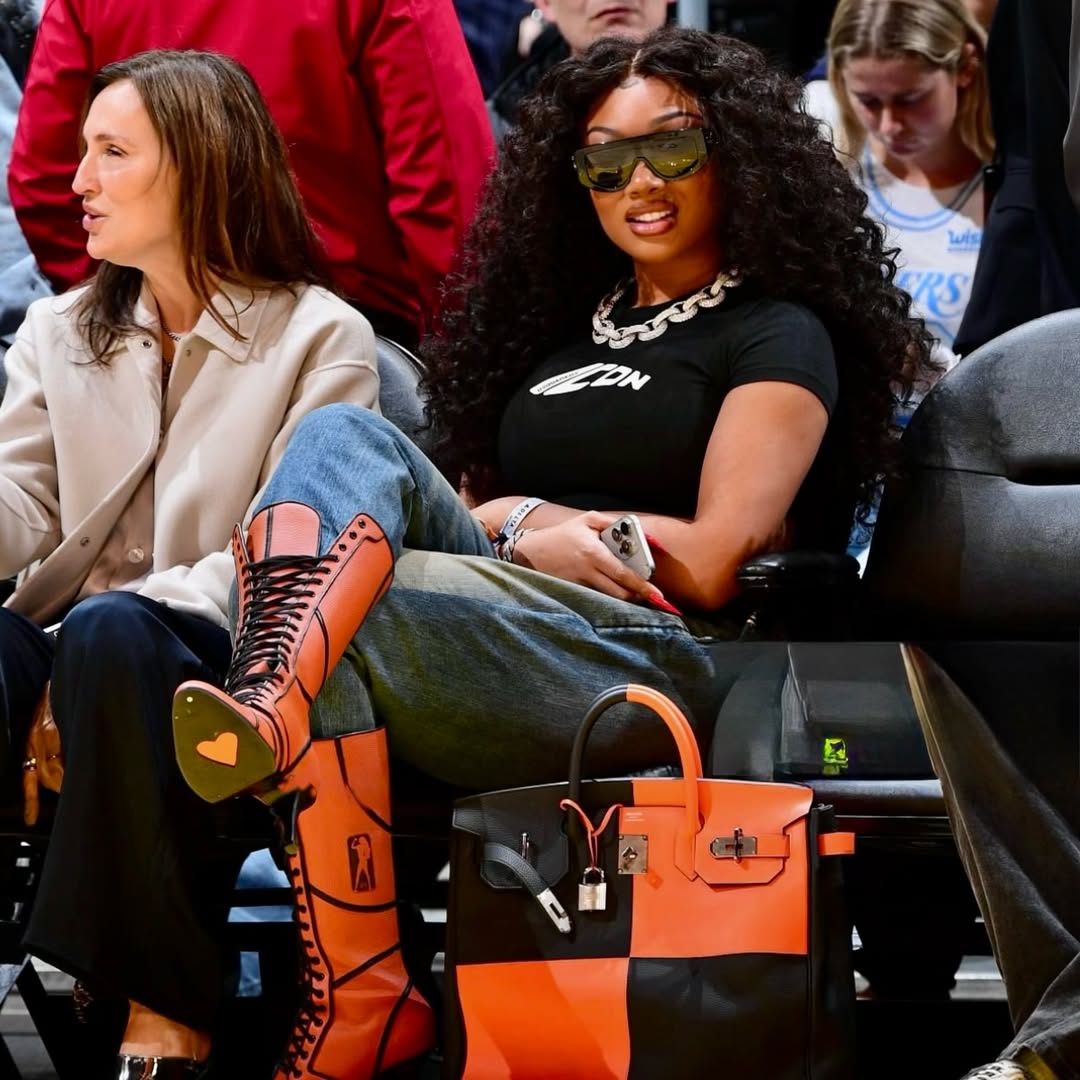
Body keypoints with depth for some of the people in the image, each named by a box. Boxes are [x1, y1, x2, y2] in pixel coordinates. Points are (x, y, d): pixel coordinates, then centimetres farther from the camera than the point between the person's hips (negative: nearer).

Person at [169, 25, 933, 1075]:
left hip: (650, 661, -6)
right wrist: (504, 528, 1)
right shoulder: (565, 326, 31)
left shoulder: (780, 337, 10)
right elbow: (472, 498, 25)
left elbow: (711, 564, -3)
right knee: (349, 434, -25)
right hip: (498, 612, 6)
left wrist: (527, 520, 5)